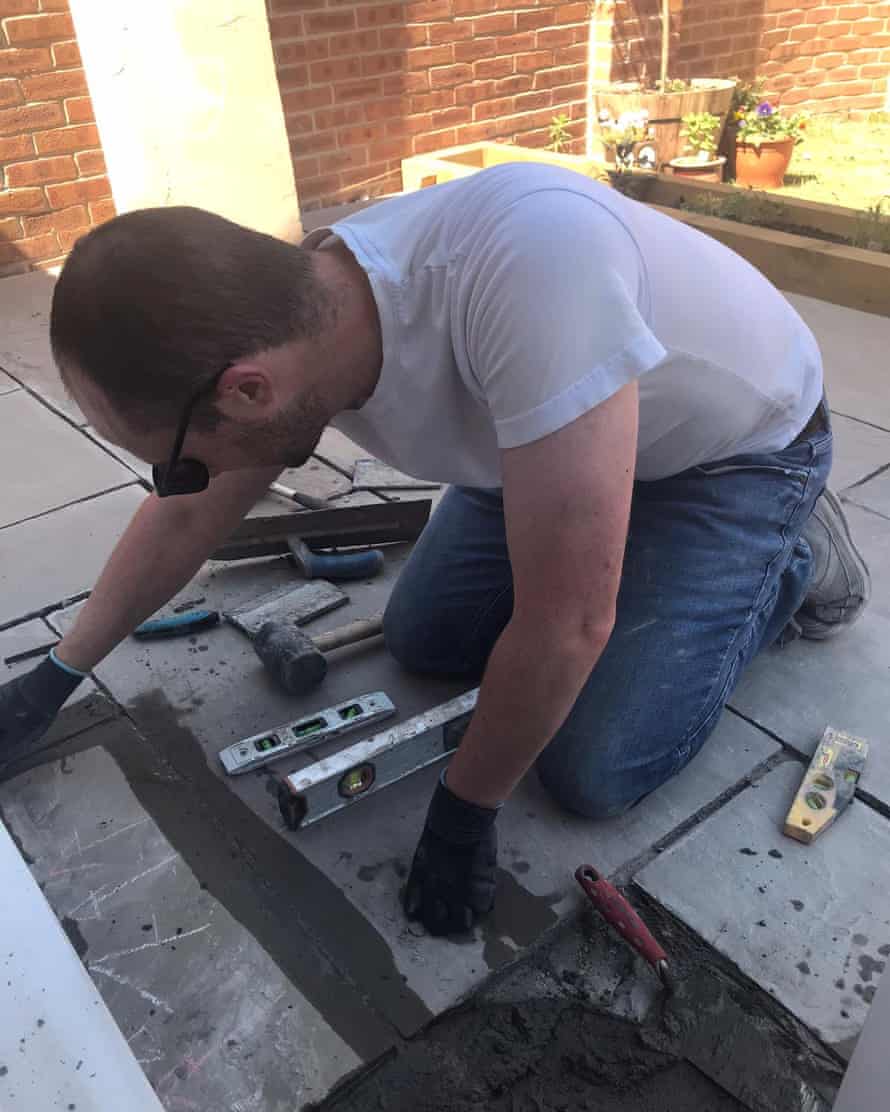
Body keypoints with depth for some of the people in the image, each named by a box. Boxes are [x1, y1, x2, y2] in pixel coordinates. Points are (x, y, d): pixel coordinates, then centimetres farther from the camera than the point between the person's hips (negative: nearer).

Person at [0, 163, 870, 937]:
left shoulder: (528, 259, -44)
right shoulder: (282, 322, -19)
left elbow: (568, 624, -38)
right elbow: (182, 520, -1)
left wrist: (463, 813, -20)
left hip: (743, 447, -5)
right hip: (559, 431, 6)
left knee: (594, 772, -12)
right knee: (422, 638, 6)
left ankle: (790, 563, 9)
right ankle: (628, 554, 23)